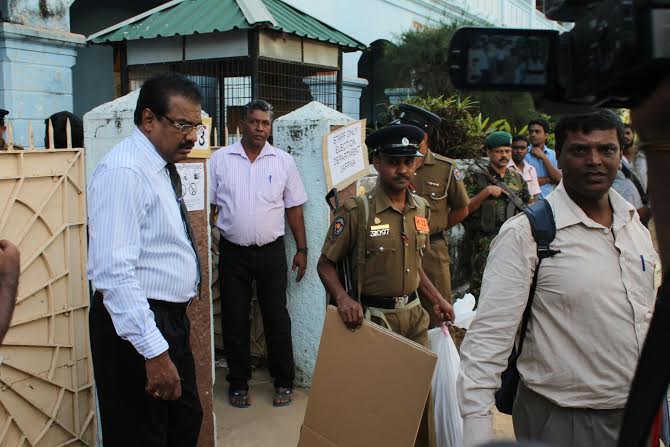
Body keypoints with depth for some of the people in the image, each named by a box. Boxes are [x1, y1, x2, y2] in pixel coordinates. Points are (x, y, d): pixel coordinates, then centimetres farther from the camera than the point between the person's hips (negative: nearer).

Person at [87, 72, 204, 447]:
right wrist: (154, 351, -29)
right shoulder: (123, 173, -20)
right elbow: (115, 272, -27)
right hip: (137, 325, -9)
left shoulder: (162, 167, 10)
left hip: (171, 318, 10)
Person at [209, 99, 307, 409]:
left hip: (271, 252, 0)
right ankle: (238, 383, 22)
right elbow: (208, 206, 5)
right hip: (233, 252, 0)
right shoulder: (220, 159, 2)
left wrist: (302, 250, 3)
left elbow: (294, 208, 6)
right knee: (234, 320, 8)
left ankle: (283, 382, 20)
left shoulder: (283, 161, 3)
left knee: (277, 318, 5)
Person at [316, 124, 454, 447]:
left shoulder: (421, 208, 5)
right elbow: (326, 264, -9)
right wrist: (342, 298, -25)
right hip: (372, 317, -5)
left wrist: (436, 299, 9)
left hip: (414, 314, 6)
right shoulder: (356, 210, -14)